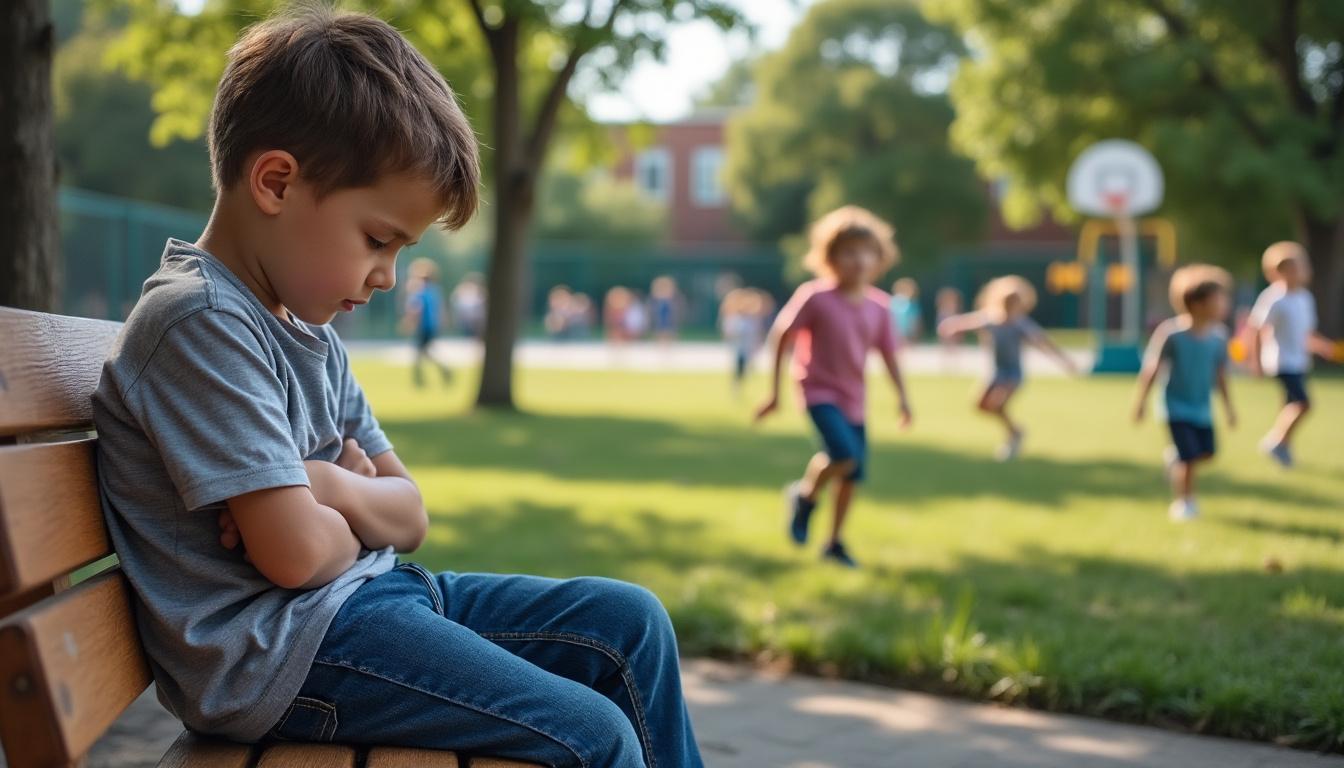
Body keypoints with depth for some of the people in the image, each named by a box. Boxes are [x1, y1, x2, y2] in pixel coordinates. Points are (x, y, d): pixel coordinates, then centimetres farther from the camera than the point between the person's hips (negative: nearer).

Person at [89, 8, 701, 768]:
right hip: (282, 647, -10)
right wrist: (357, 515, 0)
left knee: (630, 621, 9)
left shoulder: (313, 337, 13)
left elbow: (410, 516, 12)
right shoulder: (201, 322, -18)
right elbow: (296, 553, -23)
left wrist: (332, 489, -10)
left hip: (362, 592, 10)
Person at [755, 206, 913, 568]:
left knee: (853, 474, 7)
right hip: (819, 391, -5)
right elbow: (782, 336, -8)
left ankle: (834, 543, 25)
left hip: (853, 398, 5)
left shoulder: (878, 305, -3)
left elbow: (888, 353, 7)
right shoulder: (816, 298, -15)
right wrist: (775, 392, -6)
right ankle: (804, 496, 5)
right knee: (845, 454, -25)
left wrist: (902, 397, 5)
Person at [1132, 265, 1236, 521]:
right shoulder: (1172, 333, -21)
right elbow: (1152, 368, -12)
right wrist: (1142, 401, -8)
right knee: (1189, 457, -9)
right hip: (1177, 406, -5)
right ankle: (1183, 502, 10)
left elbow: (1220, 373, 6)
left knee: (1205, 453, 10)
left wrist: (1228, 406, 10)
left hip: (1202, 408, 6)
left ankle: (1174, 457, 41)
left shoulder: (1218, 336, -7)